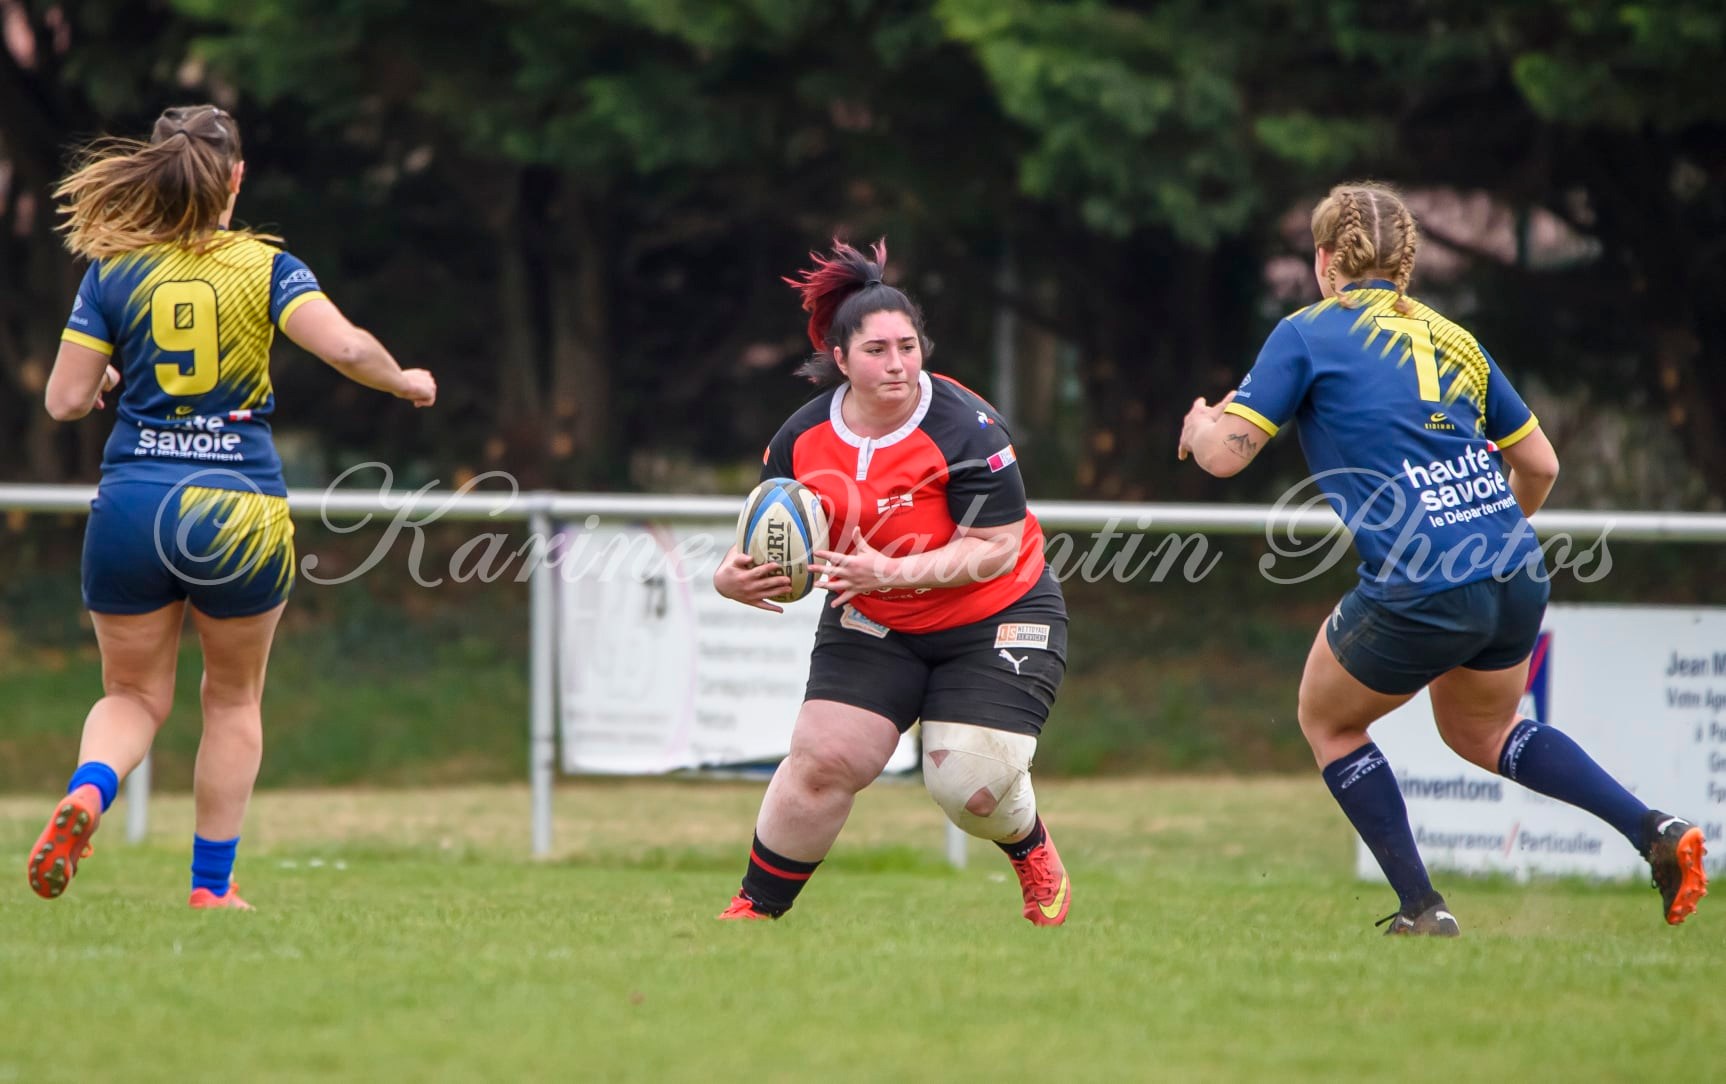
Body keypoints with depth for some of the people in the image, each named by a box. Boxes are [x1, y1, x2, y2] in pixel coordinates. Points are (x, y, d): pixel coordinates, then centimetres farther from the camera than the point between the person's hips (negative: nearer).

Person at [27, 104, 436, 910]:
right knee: (233, 699, 18)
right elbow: (347, 347, -16)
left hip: (132, 506, 1)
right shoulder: (265, 266, -3)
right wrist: (404, 382, 4)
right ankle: (211, 887, 18)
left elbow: (65, 401, -1)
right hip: (240, 508, -1)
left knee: (133, 694, 14)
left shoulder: (112, 271, 0)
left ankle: (86, 792, -19)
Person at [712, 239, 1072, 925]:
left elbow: (998, 548, -25)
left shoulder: (965, 431, -23)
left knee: (970, 787, -13)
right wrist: (733, 575, -20)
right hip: (871, 627, 4)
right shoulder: (801, 439, -8)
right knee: (824, 760, -12)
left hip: (993, 621, -3)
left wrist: (894, 572, -35)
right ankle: (753, 910, 3)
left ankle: (1032, 852, 24)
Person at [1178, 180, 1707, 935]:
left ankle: (1421, 910, 15)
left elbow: (1225, 454, -2)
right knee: (1483, 733, 31)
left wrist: (1199, 425, 21)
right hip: (1518, 585, 6)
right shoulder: (1453, 340, 17)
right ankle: (1655, 832, 12)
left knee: (1328, 724, 23)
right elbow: (1540, 464, 21)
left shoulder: (1307, 335, 1)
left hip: (1417, 594, -6)